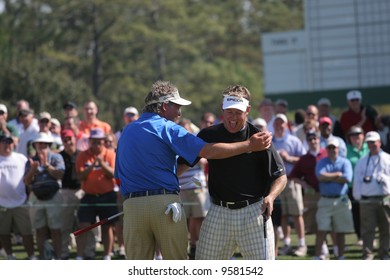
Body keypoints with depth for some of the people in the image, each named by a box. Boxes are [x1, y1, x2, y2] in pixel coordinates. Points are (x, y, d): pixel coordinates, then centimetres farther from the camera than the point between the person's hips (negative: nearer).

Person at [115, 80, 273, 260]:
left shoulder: (126, 132, 19)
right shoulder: (166, 128, -1)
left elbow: (119, 177, 18)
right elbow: (208, 151, -10)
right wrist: (249, 145, -8)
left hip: (131, 205, 5)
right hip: (165, 203, -5)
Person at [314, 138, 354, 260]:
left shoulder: (345, 162, 7)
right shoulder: (322, 162, 9)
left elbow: (347, 178, -10)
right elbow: (321, 176, -10)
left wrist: (329, 178, -6)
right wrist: (337, 175, -5)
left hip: (341, 201, 0)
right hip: (325, 200, 0)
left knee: (341, 231, 5)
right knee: (322, 230, -7)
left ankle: (340, 256, 12)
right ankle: (317, 256, -7)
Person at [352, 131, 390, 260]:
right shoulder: (362, 162, 13)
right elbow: (357, 180, 9)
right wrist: (357, 196, -2)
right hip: (367, 200, 0)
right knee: (368, 228, -7)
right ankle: (367, 254, -7)